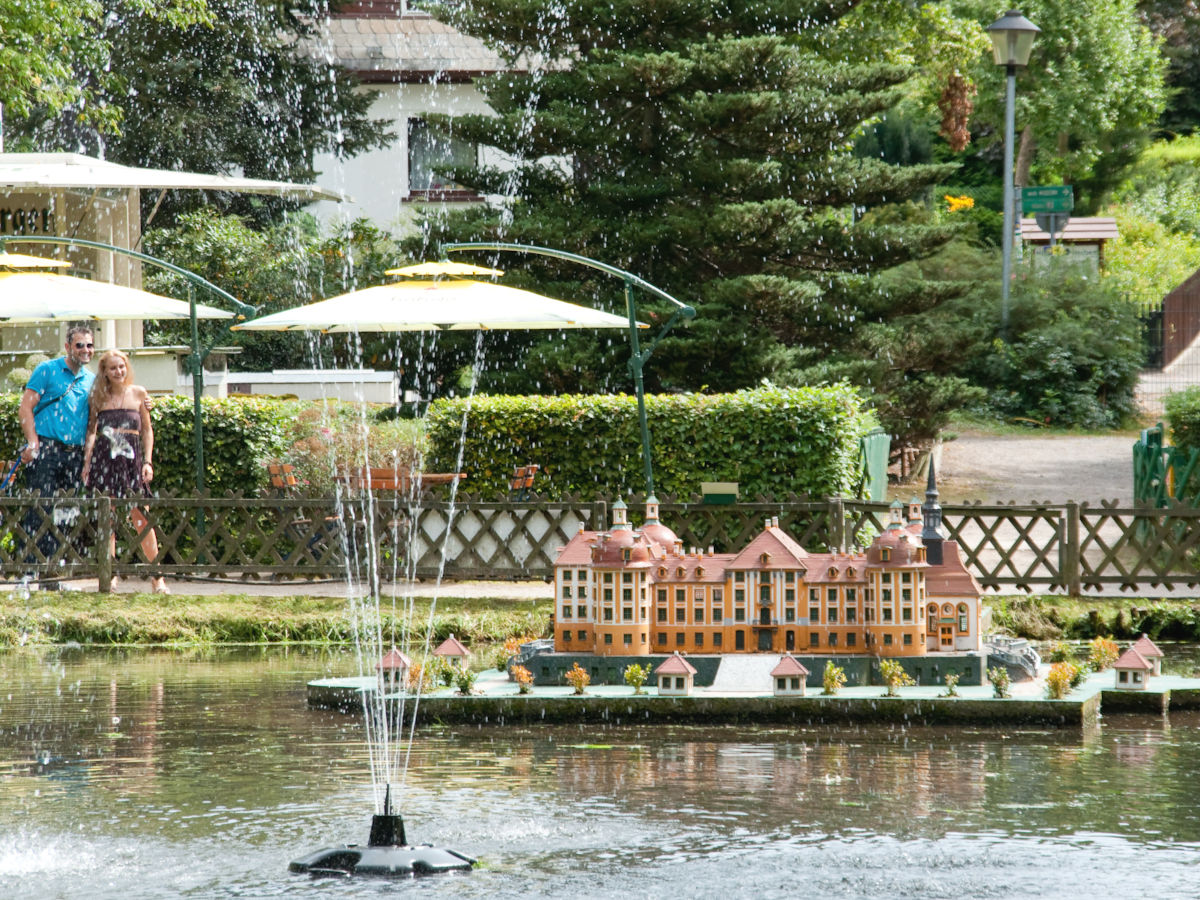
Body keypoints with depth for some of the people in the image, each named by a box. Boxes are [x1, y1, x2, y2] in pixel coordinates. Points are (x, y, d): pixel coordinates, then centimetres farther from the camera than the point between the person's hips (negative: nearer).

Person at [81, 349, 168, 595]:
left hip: (131, 458, -1)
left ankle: (158, 577, 1)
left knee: (141, 519, -5)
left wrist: (148, 461, 4)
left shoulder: (138, 394, 8)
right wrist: (87, 462, 6)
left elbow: (147, 430, 12)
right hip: (103, 459, 1)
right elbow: (91, 431, 14)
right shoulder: (99, 396, 9)